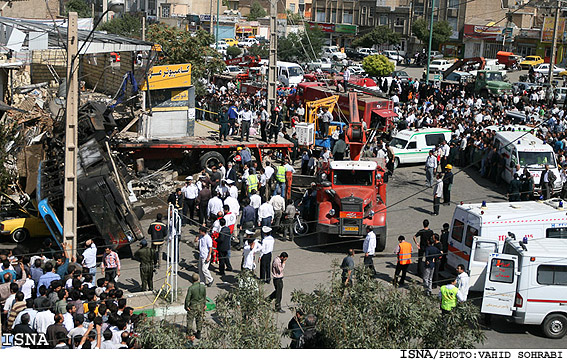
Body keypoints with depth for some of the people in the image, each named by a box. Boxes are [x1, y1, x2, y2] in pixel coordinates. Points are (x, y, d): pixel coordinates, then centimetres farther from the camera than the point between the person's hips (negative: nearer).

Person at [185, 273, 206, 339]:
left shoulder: (191, 288, -23)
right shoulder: (203, 287, -11)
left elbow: (187, 298, -16)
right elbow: (205, 297, 2)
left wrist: (186, 306, -2)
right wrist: (205, 304, 16)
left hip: (193, 306, -4)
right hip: (201, 306, 4)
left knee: (190, 319, 14)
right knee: (200, 319, 18)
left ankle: (189, 333, 23)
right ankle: (198, 333, 28)